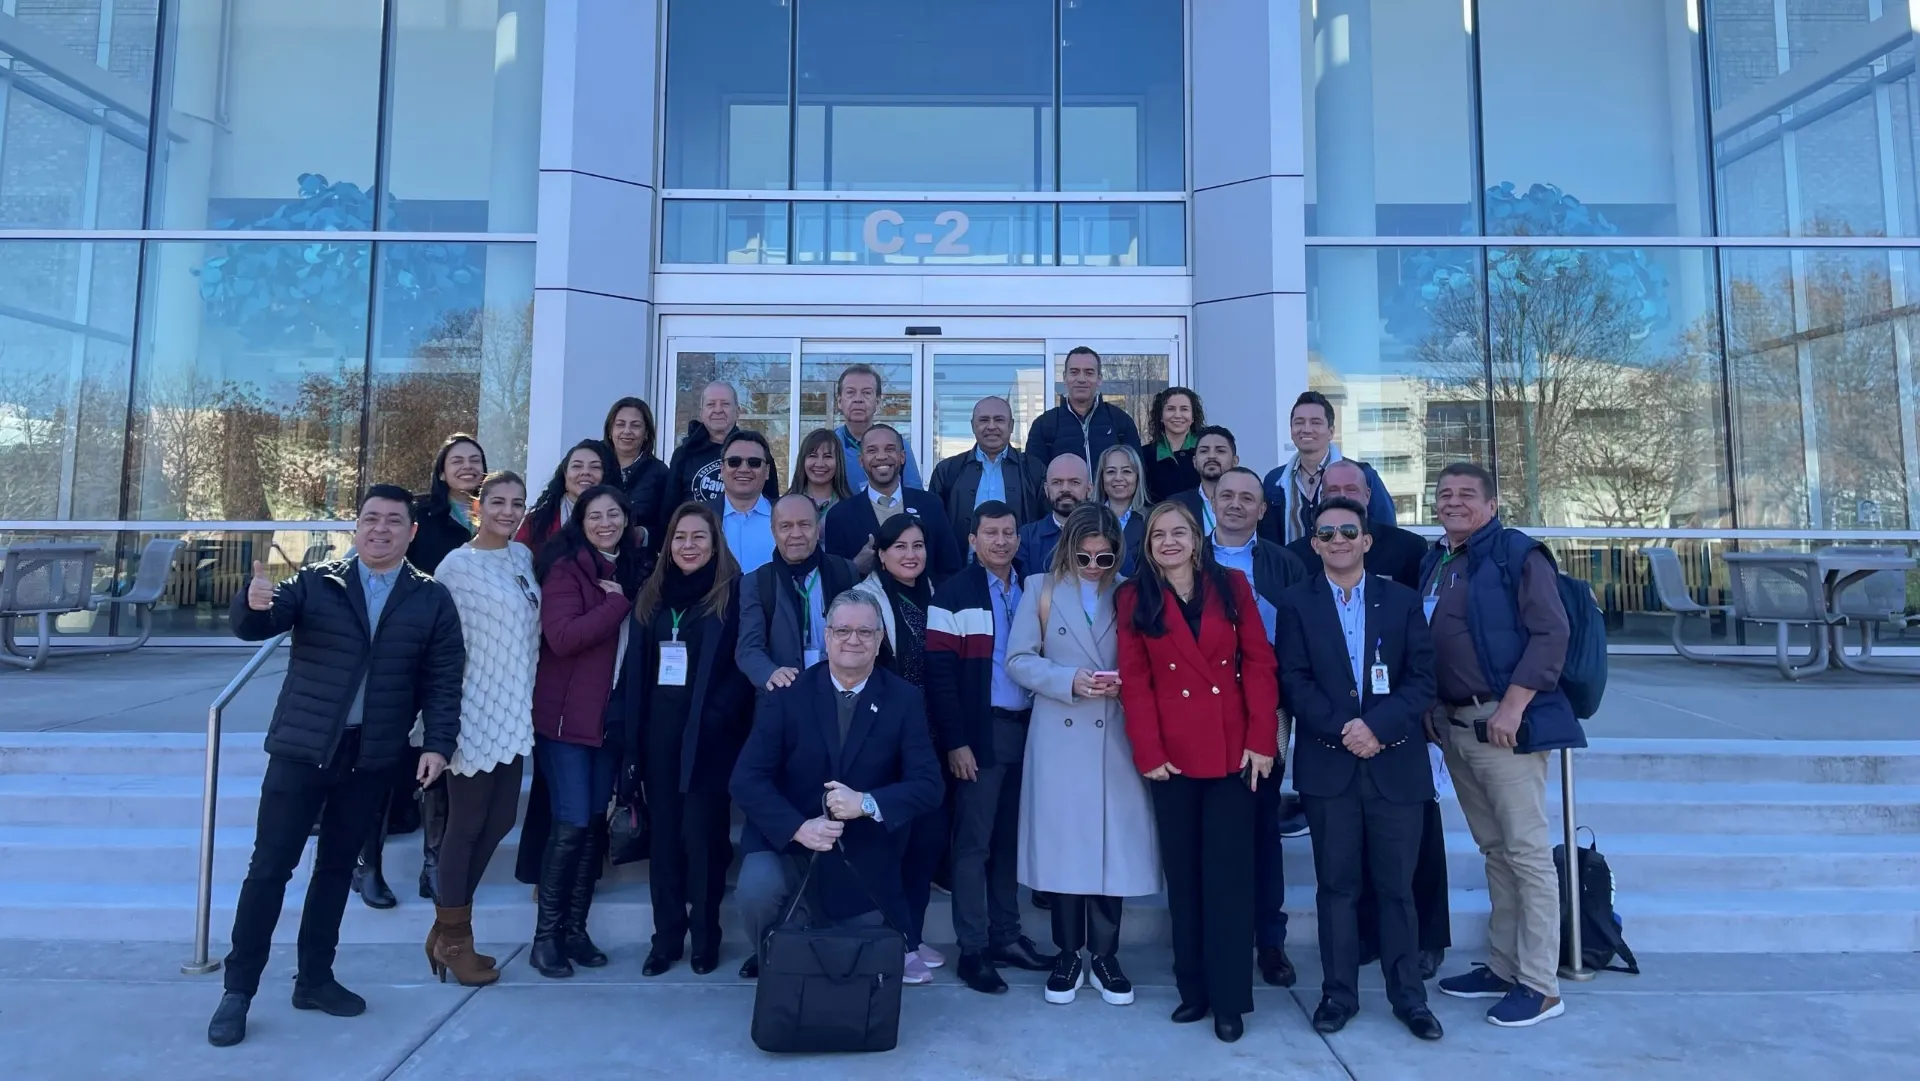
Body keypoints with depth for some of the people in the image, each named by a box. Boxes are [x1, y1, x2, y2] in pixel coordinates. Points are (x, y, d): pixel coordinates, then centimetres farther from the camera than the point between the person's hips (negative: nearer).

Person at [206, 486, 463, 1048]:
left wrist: (438, 743, -8)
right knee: (269, 868, 2)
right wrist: (255, 603, -35)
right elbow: (254, 627, -12)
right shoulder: (316, 582, 0)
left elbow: (443, 678, 1)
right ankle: (238, 990, 14)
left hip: (372, 759, 1)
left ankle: (314, 978, 27)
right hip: (301, 748, -1)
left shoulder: (432, 600, 2)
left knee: (336, 869, 14)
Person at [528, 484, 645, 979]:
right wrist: (618, 604, -17)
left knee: (597, 824, 9)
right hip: (566, 714, -6)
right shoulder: (566, 567, -8)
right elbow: (561, 636, -22)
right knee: (571, 825, -6)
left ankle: (575, 928, 19)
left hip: (611, 714, 6)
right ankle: (546, 935, 7)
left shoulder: (633, 569, 10)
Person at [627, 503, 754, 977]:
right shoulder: (652, 595, 10)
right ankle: (666, 935, 21)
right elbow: (637, 669, 10)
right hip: (659, 733, 5)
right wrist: (632, 731, 3)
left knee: (703, 834, 2)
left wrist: (714, 719, -17)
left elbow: (743, 666, -8)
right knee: (664, 834, 10)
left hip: (709, 735, -4)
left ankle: (706, 937, 16)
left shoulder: (733, 594, -5)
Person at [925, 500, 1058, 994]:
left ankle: (1007, 936, 24)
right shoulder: (954, 594, -5)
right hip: (981, 732, -5)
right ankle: (973, 948, 11)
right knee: (973, 842, 2)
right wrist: (955, 741, -14)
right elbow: (940, 673, -9)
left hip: (1027, 729, 5)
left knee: (1011, 838, 13)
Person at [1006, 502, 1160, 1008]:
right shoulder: (1041, 589, 4)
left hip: (1115, 738, 1)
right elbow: (1018, 660, -2)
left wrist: (1126, 682, -15)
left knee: (1113, 843, 4)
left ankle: (1104, 955, 19)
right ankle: (1068, 954, 20)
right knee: (1063, 843, 5)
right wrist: (1069, 680, -15)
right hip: (1059, 738, 0)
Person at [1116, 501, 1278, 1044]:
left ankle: (1229, 997, 13)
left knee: (1228, 870, 3)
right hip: (1173, 752, 1)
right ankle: (1193, 987, 22)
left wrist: (1262, 739, -7)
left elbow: (1259, 663, 1)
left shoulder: (1231, 586, 4)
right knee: (1183, 871, 9)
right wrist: (1148, 750, -9)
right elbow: (1134, 679, -1)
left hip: (1232, 748, 0)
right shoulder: (1135, 598, 3)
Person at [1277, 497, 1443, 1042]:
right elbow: (1296, 682, -2)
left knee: (1397, 885, 8)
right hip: (1328, 765, 0)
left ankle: (1408, 995, 20)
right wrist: (1342, 729, -15)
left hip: (1396, 763, 0)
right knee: (1337, 885, 7)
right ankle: (1338, 993, 17)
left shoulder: (1403, 600, 7)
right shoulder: (1297, 605, 5)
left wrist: (1377, 725, -15)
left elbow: (1423, 678, -1)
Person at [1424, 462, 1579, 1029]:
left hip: (1504, 722, -7)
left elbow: (1550, 633, -14)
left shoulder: (1517, 553, -6)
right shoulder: (1432, 561, 14)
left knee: (1527, 852, -2)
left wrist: (1512, 706, -18)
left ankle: (1539, 984, 7)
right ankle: (1503, 966, 24)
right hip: (1453, 726, 7)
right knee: (1494, 850, 15)